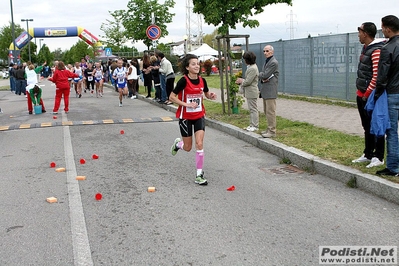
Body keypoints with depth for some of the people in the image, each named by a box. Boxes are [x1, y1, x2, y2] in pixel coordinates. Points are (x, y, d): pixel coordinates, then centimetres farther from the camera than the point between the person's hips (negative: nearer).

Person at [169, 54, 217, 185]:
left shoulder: (202, 80, -3)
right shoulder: (184, 81, -16)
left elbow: (207, 94, 15)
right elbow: (172, 97, -14)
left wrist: (211, 96, -8)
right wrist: (186, 104, -24)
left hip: (199, 116, 3)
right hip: (185, 117, -3)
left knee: (199, 144, -10)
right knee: (188, 147, 8)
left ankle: (199, 174, 0)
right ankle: (178, 143, 45)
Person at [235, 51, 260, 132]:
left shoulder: (253, 69, -21)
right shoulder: (251, 67, 12)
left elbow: (248, 82, -21)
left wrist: (241, 81, -4)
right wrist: (242, 80, 7)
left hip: (252, 92, -11)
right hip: (249, 92, 11)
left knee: (253, 109, -4)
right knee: (251, 109, 15)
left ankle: (255, 126, 2)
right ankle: (252, 124, 22)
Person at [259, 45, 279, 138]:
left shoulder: (273, 62, -13)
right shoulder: (266, 62, 19)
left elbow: (264, 75, -18)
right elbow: (261, 75, 14)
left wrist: (260, 74, 3)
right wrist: (262, 79, -9)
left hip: (270, 90, -10)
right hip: (265, 90, 10)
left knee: (270, 111, -8)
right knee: (266, 111, 14)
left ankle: (272, 131, -5)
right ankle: (269, 129, 22)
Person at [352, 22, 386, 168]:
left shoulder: (376, 51, -18)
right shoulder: (365, 48, 12)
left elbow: (377, 76, -22)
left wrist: (367, 94, -17)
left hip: (370, 97, -10)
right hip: (361, 95, 10)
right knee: (367, 127, 17)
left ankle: (378, 157, 8)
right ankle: (368, 155, 27)